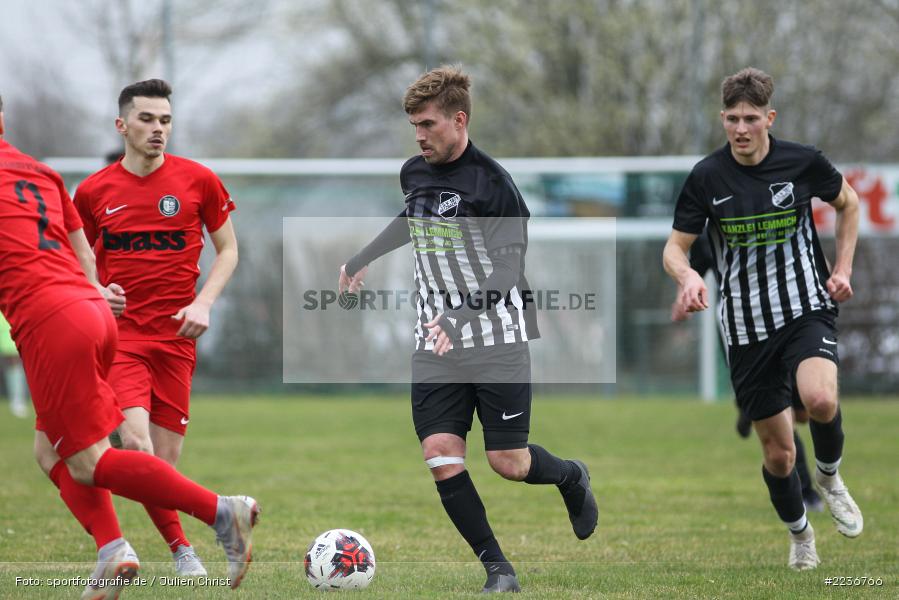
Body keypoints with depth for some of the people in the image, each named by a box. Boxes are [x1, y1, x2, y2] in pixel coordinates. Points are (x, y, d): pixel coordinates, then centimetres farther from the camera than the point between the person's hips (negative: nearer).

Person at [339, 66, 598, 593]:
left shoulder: (491, 181, -15)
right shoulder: (414, 173, 6)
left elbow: (509, 266, -21)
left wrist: (462, 315, -34)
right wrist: (362, 261, 37)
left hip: (498, 339, -5)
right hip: (436, 345, 5)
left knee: (508, 462, -4)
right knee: (440, 455, -8)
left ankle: (572, 478, 31)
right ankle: (498, 568, 2)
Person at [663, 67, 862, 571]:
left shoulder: (803, 162, -6)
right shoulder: (707, 177, -6)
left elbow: (848, 203, 14)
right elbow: (675, 247, 0)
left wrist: (843, 269, 4)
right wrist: (687, 275, -23)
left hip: (808, 309, -1)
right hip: (747, 329, 1)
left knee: (819, 399, -31)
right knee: (778, 450, 4)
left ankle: (830, 477, 2)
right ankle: (800, 535, 33)